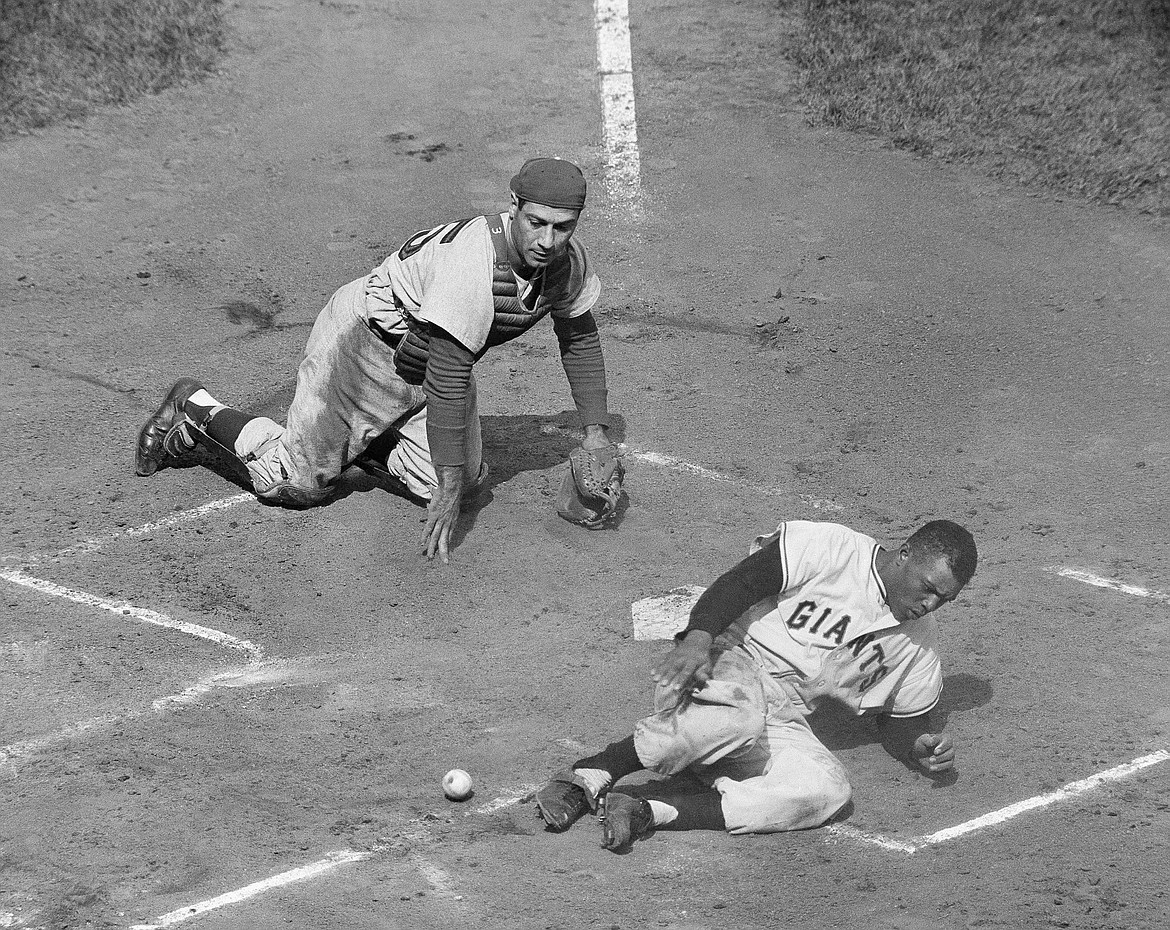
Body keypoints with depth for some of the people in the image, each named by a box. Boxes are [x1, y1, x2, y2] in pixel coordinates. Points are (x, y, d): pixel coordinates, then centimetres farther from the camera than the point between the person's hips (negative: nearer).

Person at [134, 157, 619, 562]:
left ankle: (359, 440, 21)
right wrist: (448, 488, -36)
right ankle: (194, 411, 25)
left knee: (464, 477, -4)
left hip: (431, 354, 7)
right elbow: (447, 379, -37)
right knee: (298, 482, 1)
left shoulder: (569, 261, -14)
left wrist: (595, 430, 1)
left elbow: (579, 338, 7)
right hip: (367, 339, -7)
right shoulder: (472, 264, -40)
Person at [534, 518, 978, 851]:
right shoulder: (827, 548, -5)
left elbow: (901, 719, 22)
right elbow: (739, 583, -11)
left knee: (826, 789, -28)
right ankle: (591, 773, -31)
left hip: (783, 720, 5)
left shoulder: (916, 639, 13)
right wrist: (699, 637, -28)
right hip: (730, 662, -5)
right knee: (739, 717, -41)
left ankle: (649, 809, -35)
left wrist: (922, 747, -1)